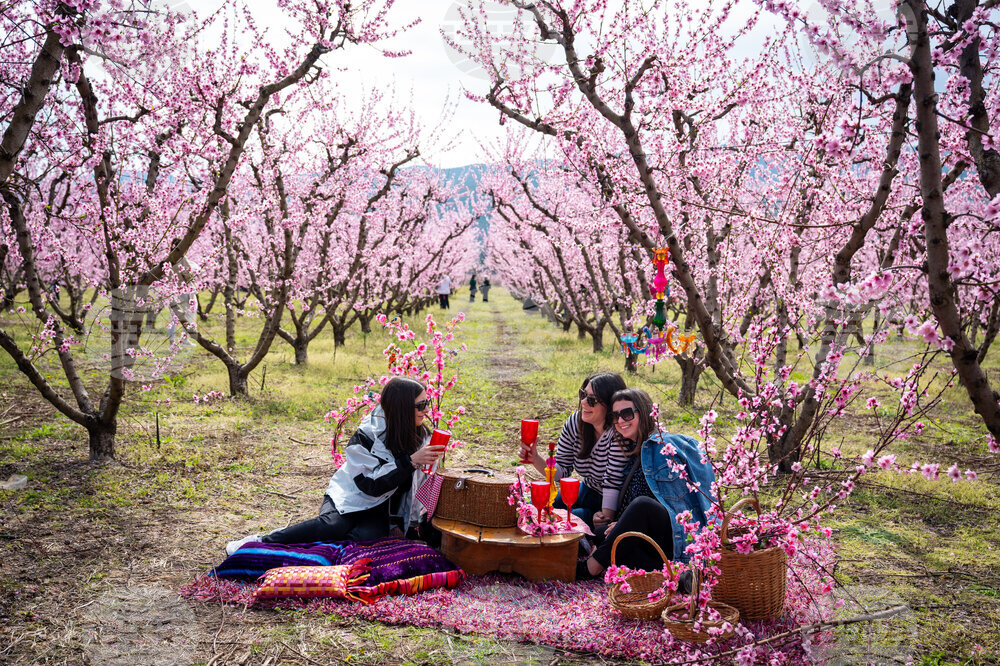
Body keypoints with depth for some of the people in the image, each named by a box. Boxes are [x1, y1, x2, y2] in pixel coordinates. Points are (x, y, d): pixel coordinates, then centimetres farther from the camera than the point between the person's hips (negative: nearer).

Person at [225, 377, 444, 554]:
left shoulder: (422, 436, -1)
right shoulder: (367, 435, -16)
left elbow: (423, 486, 9)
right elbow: (372, 485, -24)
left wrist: (408, 523, 2)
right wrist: (410, 461, -32)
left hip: (379, 511, 3)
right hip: (349, 499, -3)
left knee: (365, 537, -32)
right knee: (332, 526, -36)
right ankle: (260, 542, -20)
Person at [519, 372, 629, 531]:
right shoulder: (575, 422, -6)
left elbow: (613, 481, -26)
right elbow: (561, 471, -2)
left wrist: (606, 518, -31)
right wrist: (536, 459, -19)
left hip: (610, 504, -7)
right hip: (585, 492, 7)